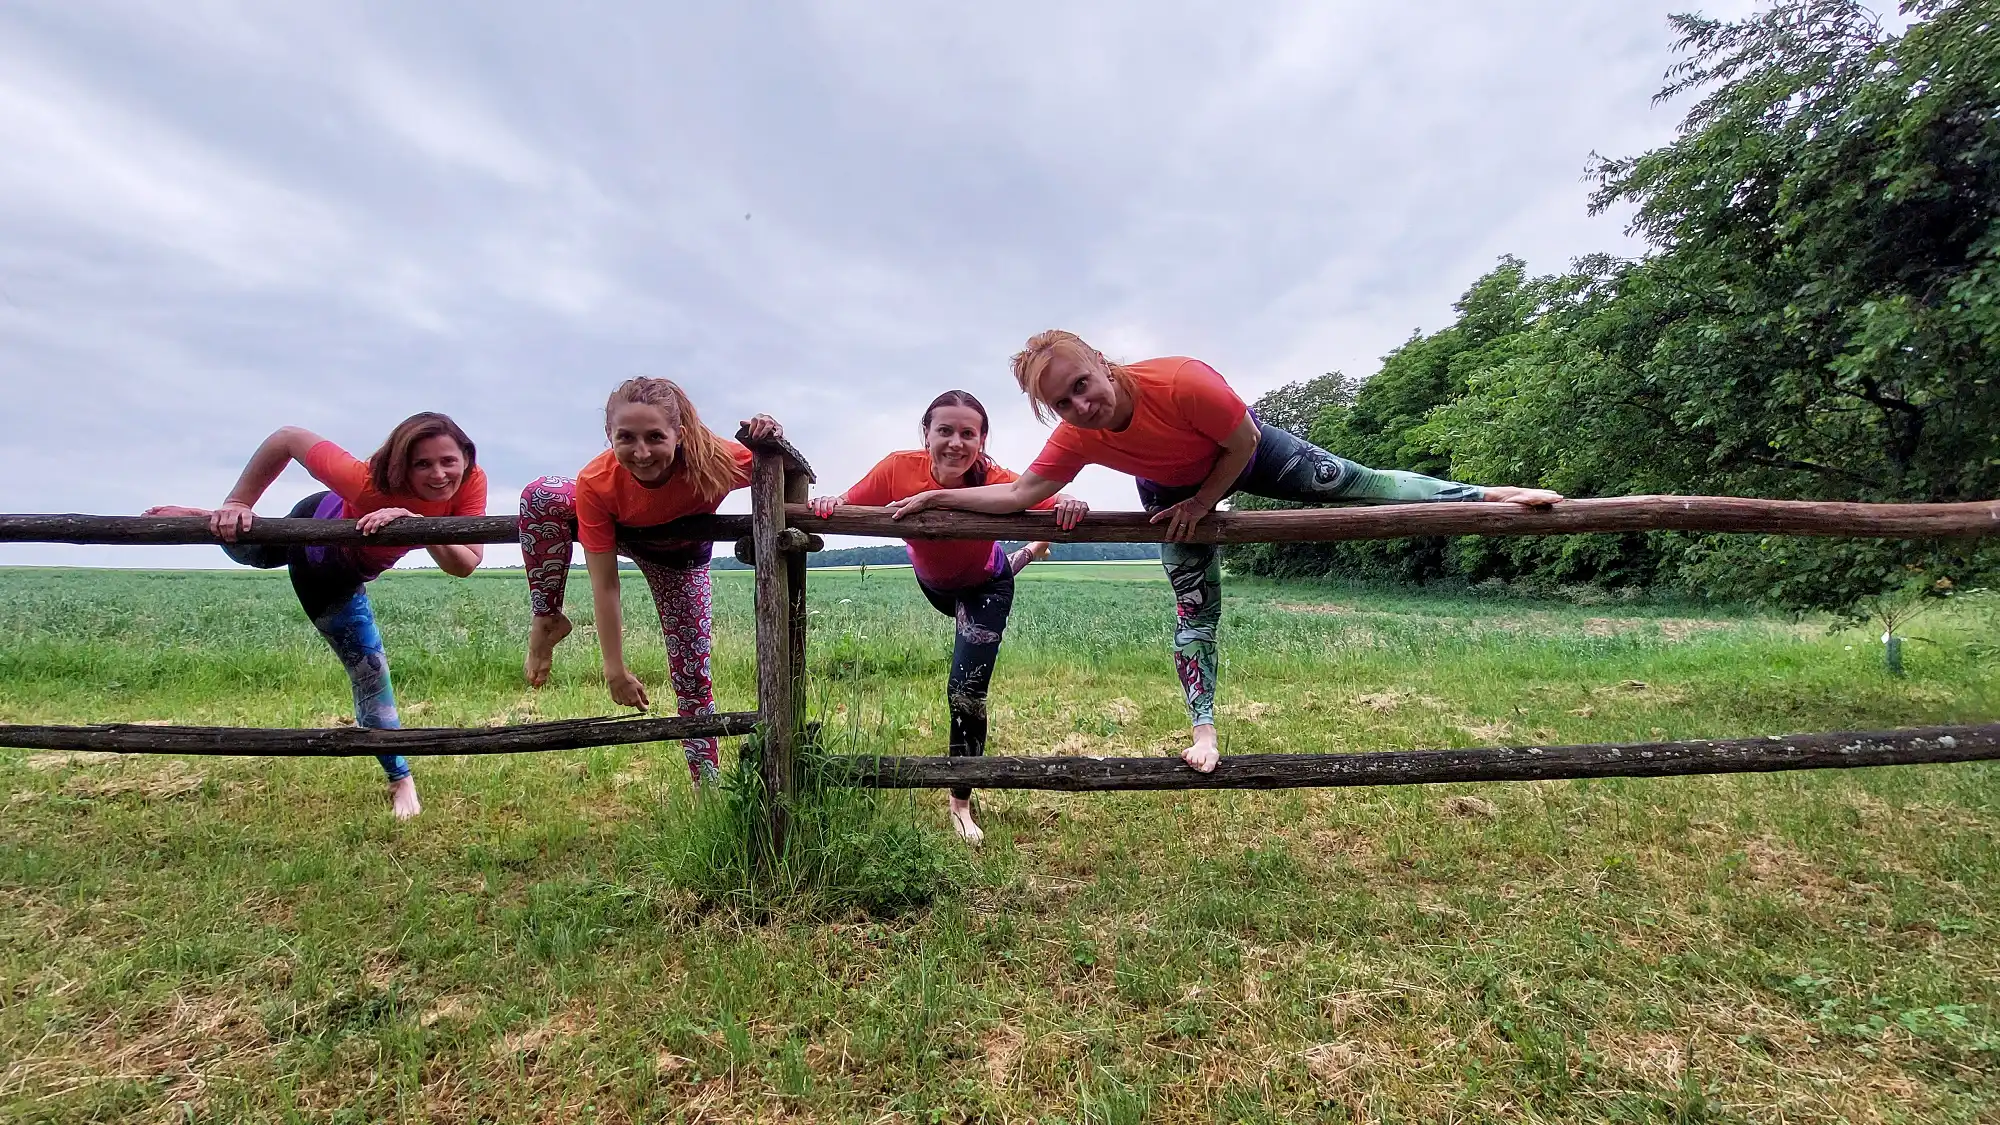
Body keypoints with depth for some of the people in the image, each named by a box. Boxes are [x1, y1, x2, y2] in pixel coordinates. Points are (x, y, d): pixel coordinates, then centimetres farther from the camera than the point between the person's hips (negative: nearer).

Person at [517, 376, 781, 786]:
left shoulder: (715, 459, -41)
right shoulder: (595, 483, -37)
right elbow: (604, 586, -32)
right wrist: (615, 670, -29)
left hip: (681, 557, 0)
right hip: (620, 533, 1)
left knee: (691, 673, -4)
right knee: (540, 497, -28)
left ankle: (708, 779, 12)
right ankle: (546, 621, -11)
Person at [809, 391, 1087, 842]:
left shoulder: (995, 482, -39)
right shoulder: (899, 470, -34)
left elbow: (1056, 505, -39)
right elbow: (845, 507, -26)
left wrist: (1070, 506, -61)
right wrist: (827, 505, -48)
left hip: (985, 587, -4)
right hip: (931, 582, 4)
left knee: (965, 690, -14)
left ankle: (961, 803, 9)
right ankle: (1017, 561, 72)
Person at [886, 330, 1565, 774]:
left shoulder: (1182, 381, -42)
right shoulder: (1075, 439, -30)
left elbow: (1242, 443, -27)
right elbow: (1020, 493, -23)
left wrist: (1203, 504, -19)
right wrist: (935, 497, -28)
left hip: (1243, 453, -2)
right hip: (1172, 491, 2)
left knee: (1349, 485, 6)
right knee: (1195, 608, -1)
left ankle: (1484, 495, 25)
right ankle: (1204, 730, 4)